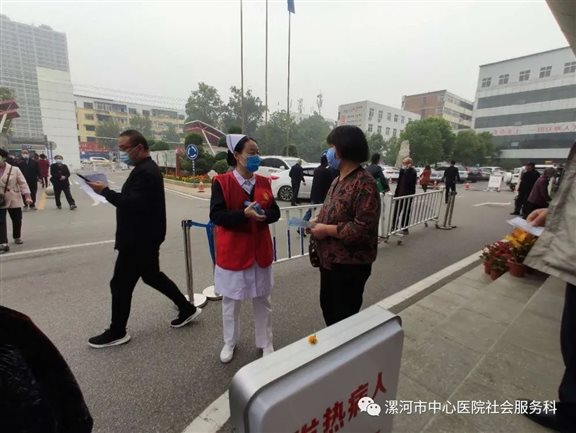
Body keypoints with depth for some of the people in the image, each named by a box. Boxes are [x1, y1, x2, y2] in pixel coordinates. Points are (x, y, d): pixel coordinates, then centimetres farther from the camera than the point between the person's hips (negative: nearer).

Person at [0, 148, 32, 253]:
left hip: (14, 200, -1)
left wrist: (27, 197, -15)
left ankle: (17, 237, 34)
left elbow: (23, 183, -7)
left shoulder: (14, 169, -6)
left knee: (17, 220, 12)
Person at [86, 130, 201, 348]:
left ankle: (117, 332, 23)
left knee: (120, 284, 3)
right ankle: (187, 308, 28)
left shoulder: (145, 172, -21)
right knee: (151, 275, 19)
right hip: (144, 236, 11)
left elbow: (133, 204, -29)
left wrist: (105, 191, -23)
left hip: (139, 239, -11)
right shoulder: (146, 168, 13)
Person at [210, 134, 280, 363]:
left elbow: (275, 212, 3)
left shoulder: (263, 182, 3)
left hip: (260, 251, 4)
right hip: (232, 252, -3)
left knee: (262, 300, 15)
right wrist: (244, 214, -28)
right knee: (231, 301, 16)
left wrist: (263, 214, -19)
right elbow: (216, 215, -16)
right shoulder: (222, 182, -10)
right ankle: (229, 342, 39)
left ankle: (265, 342, 36)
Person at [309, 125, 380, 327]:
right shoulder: (338, 180, 9)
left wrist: (326, 230, -21)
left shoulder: (365, 183, -21)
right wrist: (318, 222, 1)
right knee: (328, 309, 26)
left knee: (345, 318, 10)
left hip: (350, 265, -9)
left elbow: (364, 229, -29)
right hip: (330, 260, 10)